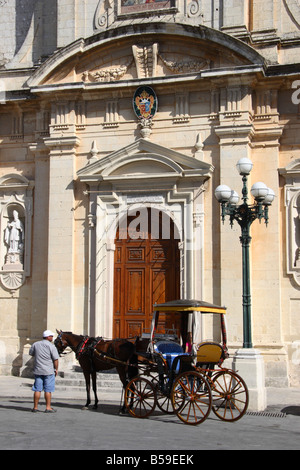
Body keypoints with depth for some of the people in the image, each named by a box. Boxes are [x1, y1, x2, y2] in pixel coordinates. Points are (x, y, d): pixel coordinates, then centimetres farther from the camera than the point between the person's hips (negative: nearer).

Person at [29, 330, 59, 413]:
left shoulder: (35, 344, 3)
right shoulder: (51, 346, -11)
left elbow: (31, 353, 19)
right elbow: (55, 359, -11)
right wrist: (56, 369, -1)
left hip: (38, 370, 4)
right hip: (49, 371, -4)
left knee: (37, 390, 9)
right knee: (48, 390, 2)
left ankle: (35, 407, 13)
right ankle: (48, 407, 4)